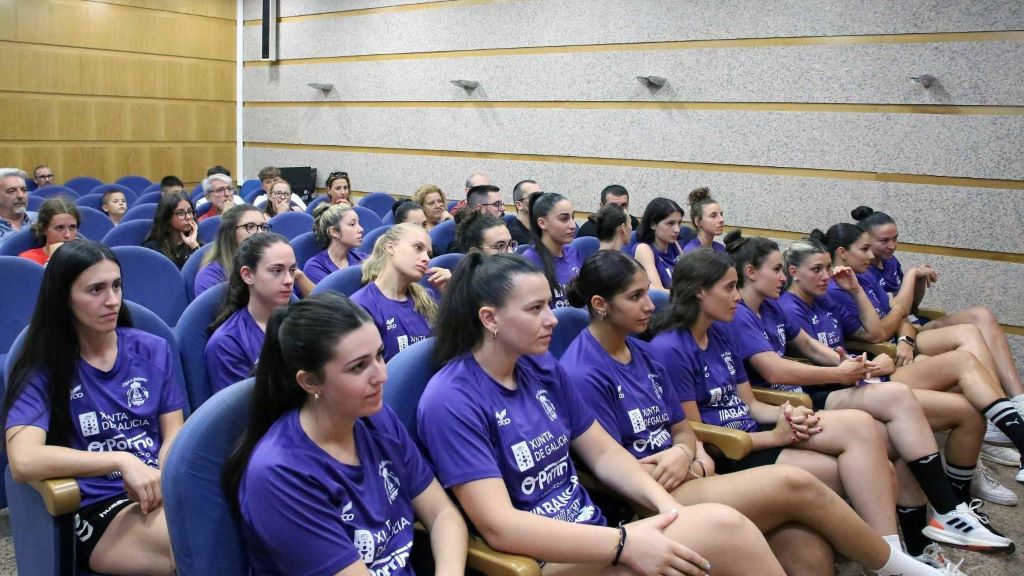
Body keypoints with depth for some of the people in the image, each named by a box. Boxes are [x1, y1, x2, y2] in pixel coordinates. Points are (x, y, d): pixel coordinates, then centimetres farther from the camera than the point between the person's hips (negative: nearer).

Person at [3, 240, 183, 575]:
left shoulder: (154, 350, 10)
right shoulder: (42, 370, 0)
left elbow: (174, 435, 9)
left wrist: (160, 479, -13)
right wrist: (122, 461, -21)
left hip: (164, 491, 4)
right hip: (98, 510, -3)